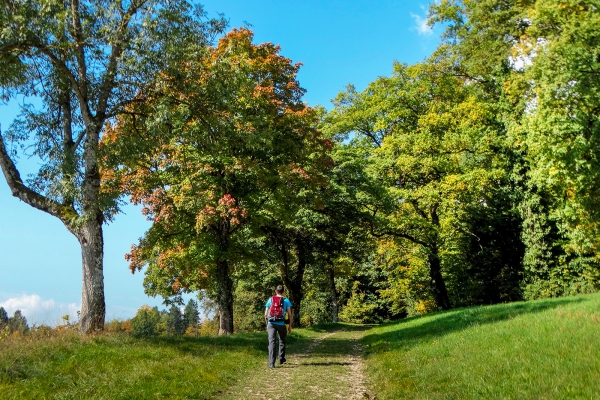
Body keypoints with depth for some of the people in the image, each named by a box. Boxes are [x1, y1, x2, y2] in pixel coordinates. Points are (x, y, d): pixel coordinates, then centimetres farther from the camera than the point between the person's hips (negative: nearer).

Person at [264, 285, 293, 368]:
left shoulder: (270, 300, 6)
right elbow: (290, 315, 1)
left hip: (271, 324, 0)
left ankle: (271, 363, -14)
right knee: (282, 341, 21)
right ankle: (281, 359, 32)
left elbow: (266, 314, 8)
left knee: (271, 342, -3)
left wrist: (267, 324, 19)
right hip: (281, 324, 0)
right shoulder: (286, 301, 2)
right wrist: (290, 326, 10)